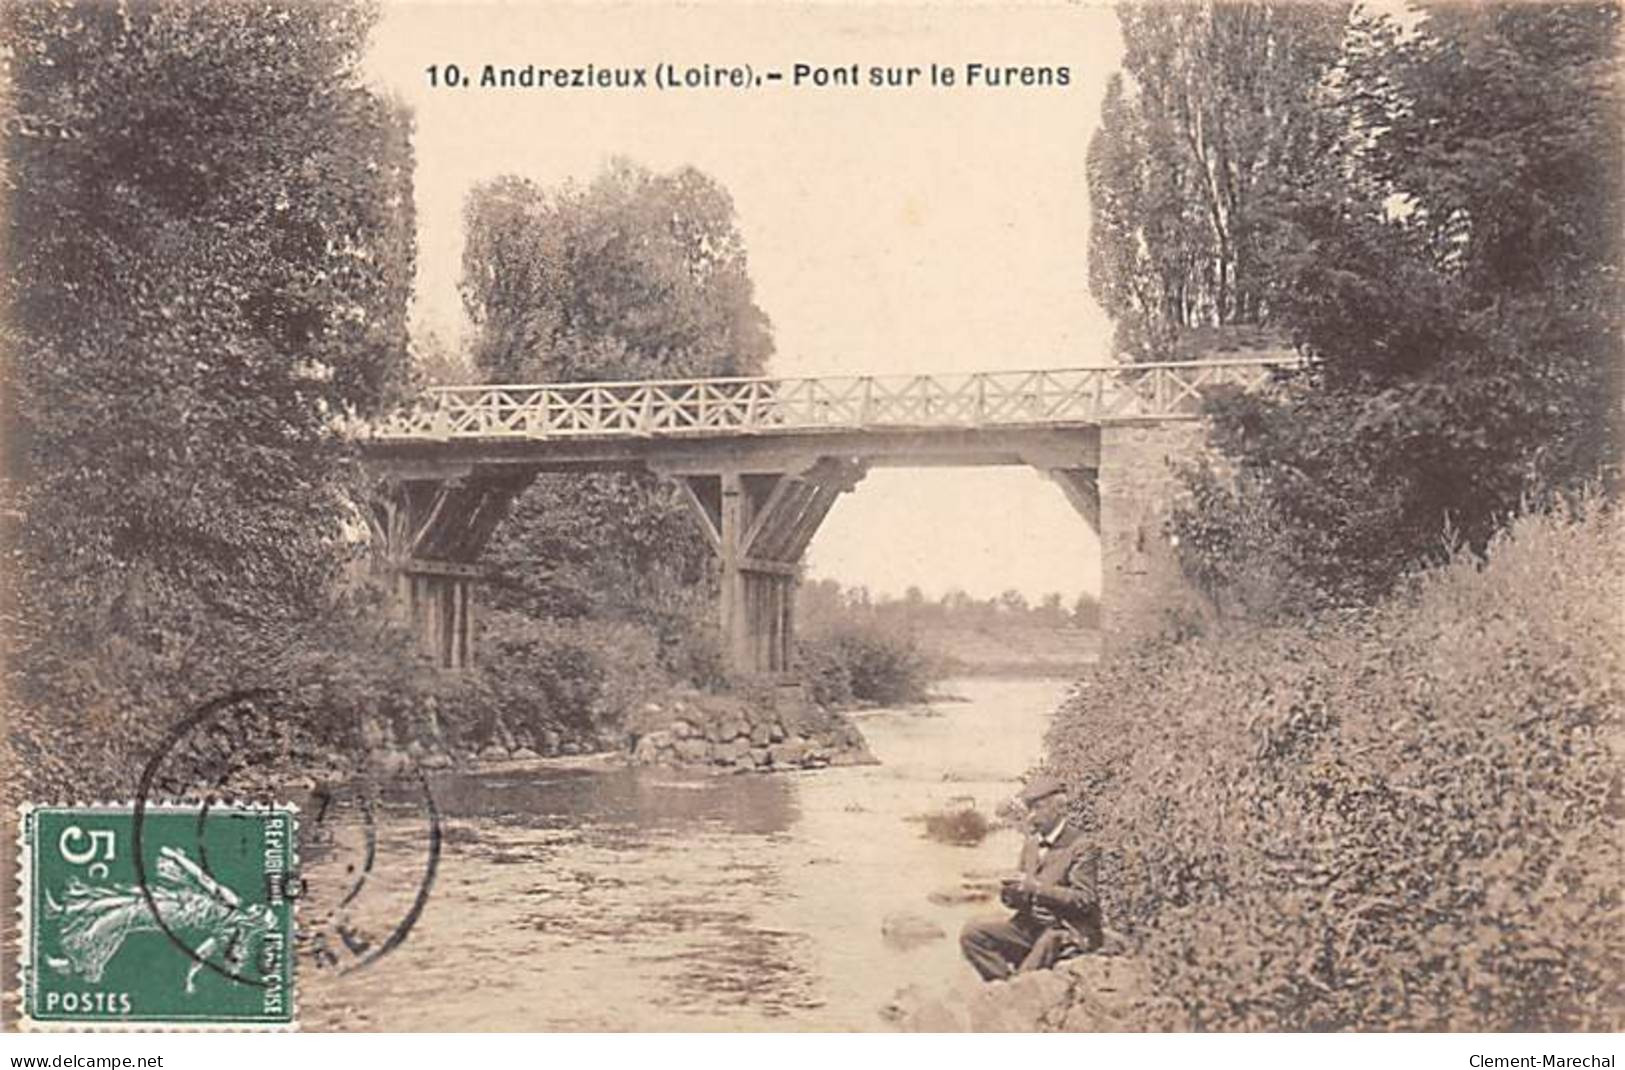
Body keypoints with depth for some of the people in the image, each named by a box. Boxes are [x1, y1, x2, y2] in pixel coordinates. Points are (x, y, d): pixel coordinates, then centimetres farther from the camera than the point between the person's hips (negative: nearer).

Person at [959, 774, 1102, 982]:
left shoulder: (1080, 846, -9)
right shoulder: (1031, 844, 13)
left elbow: (1084, 899, -16)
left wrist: (1038, 888, -24)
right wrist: (1011, 894, -8)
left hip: (1068, 931, -7)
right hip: (1031, 924, 7)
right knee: (972, 932, -9)